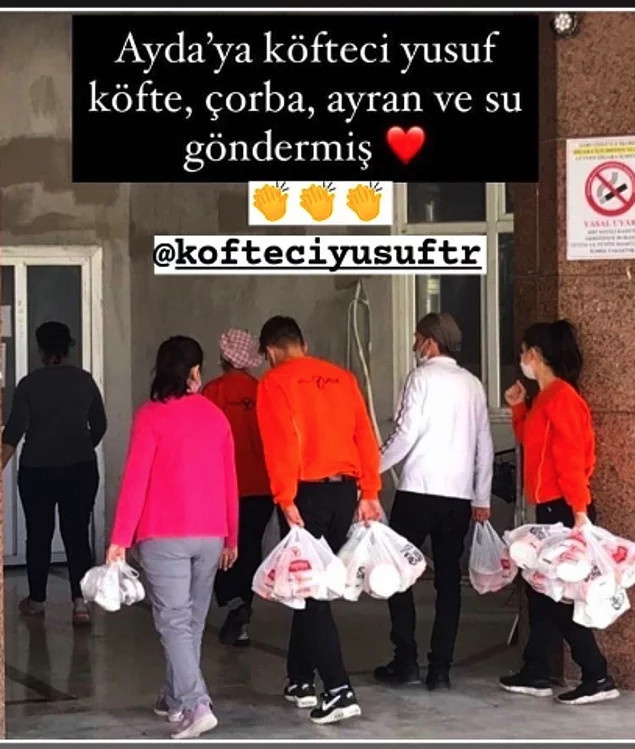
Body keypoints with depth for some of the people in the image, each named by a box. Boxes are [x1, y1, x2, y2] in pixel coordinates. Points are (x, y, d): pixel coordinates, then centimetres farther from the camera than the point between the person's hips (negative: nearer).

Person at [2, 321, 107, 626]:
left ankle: (36, 600, 23)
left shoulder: (29, 384, -6)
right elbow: (99, 426, 9)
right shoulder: (85, 381, 1)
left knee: (38, 536, 11)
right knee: (77, 535, 3)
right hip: (81, 470, 1)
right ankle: (80, 600, -11)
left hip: (37, 471, -1)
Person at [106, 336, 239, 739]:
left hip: (165, 535, -4)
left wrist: (120, 539, -9)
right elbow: (230, 482, 10)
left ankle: (197, 705, -19)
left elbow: (135, 481, -11)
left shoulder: (151, 416, -6)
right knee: (193, 620, 16)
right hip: (211, 535, 4)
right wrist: (231, 537, 19)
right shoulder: (217, 416, 6)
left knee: (174, 621, -6)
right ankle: (175, 698, 26)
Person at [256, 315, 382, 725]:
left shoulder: (274, 383, -3)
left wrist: (286, 500, -15)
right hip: (344, 489, 6)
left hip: (307, 492, -6)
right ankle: (301, 679, 26)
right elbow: (366, 438, 8)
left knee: (309, 589, -3)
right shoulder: (342, 378, 12)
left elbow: (280, 445, -13)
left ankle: (339, 690, -12)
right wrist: (370, 492, 9)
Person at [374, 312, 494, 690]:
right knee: (449, 579, 7)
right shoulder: (473, 384, 11)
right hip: (459, 496, 5)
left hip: (419, 490, -5)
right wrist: (482, 498, 17)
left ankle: (406, 661, 3)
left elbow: (406, 434, -11)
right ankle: (441, 668, 5)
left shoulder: (422, 377, -5)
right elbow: (484, 445, 11)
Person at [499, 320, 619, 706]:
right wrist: (518, 408, 16)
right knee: (543, 590, 14)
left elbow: (571, 457, -21)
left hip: (564, 509, -10)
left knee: (561, 595, -7)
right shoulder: (546, 397, 14)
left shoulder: (560, 396, -15)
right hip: (550, 508, 10)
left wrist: (579, 511, -25)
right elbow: (532, 443, 24)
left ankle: (598, 679, -3)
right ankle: (536, 674, 21)